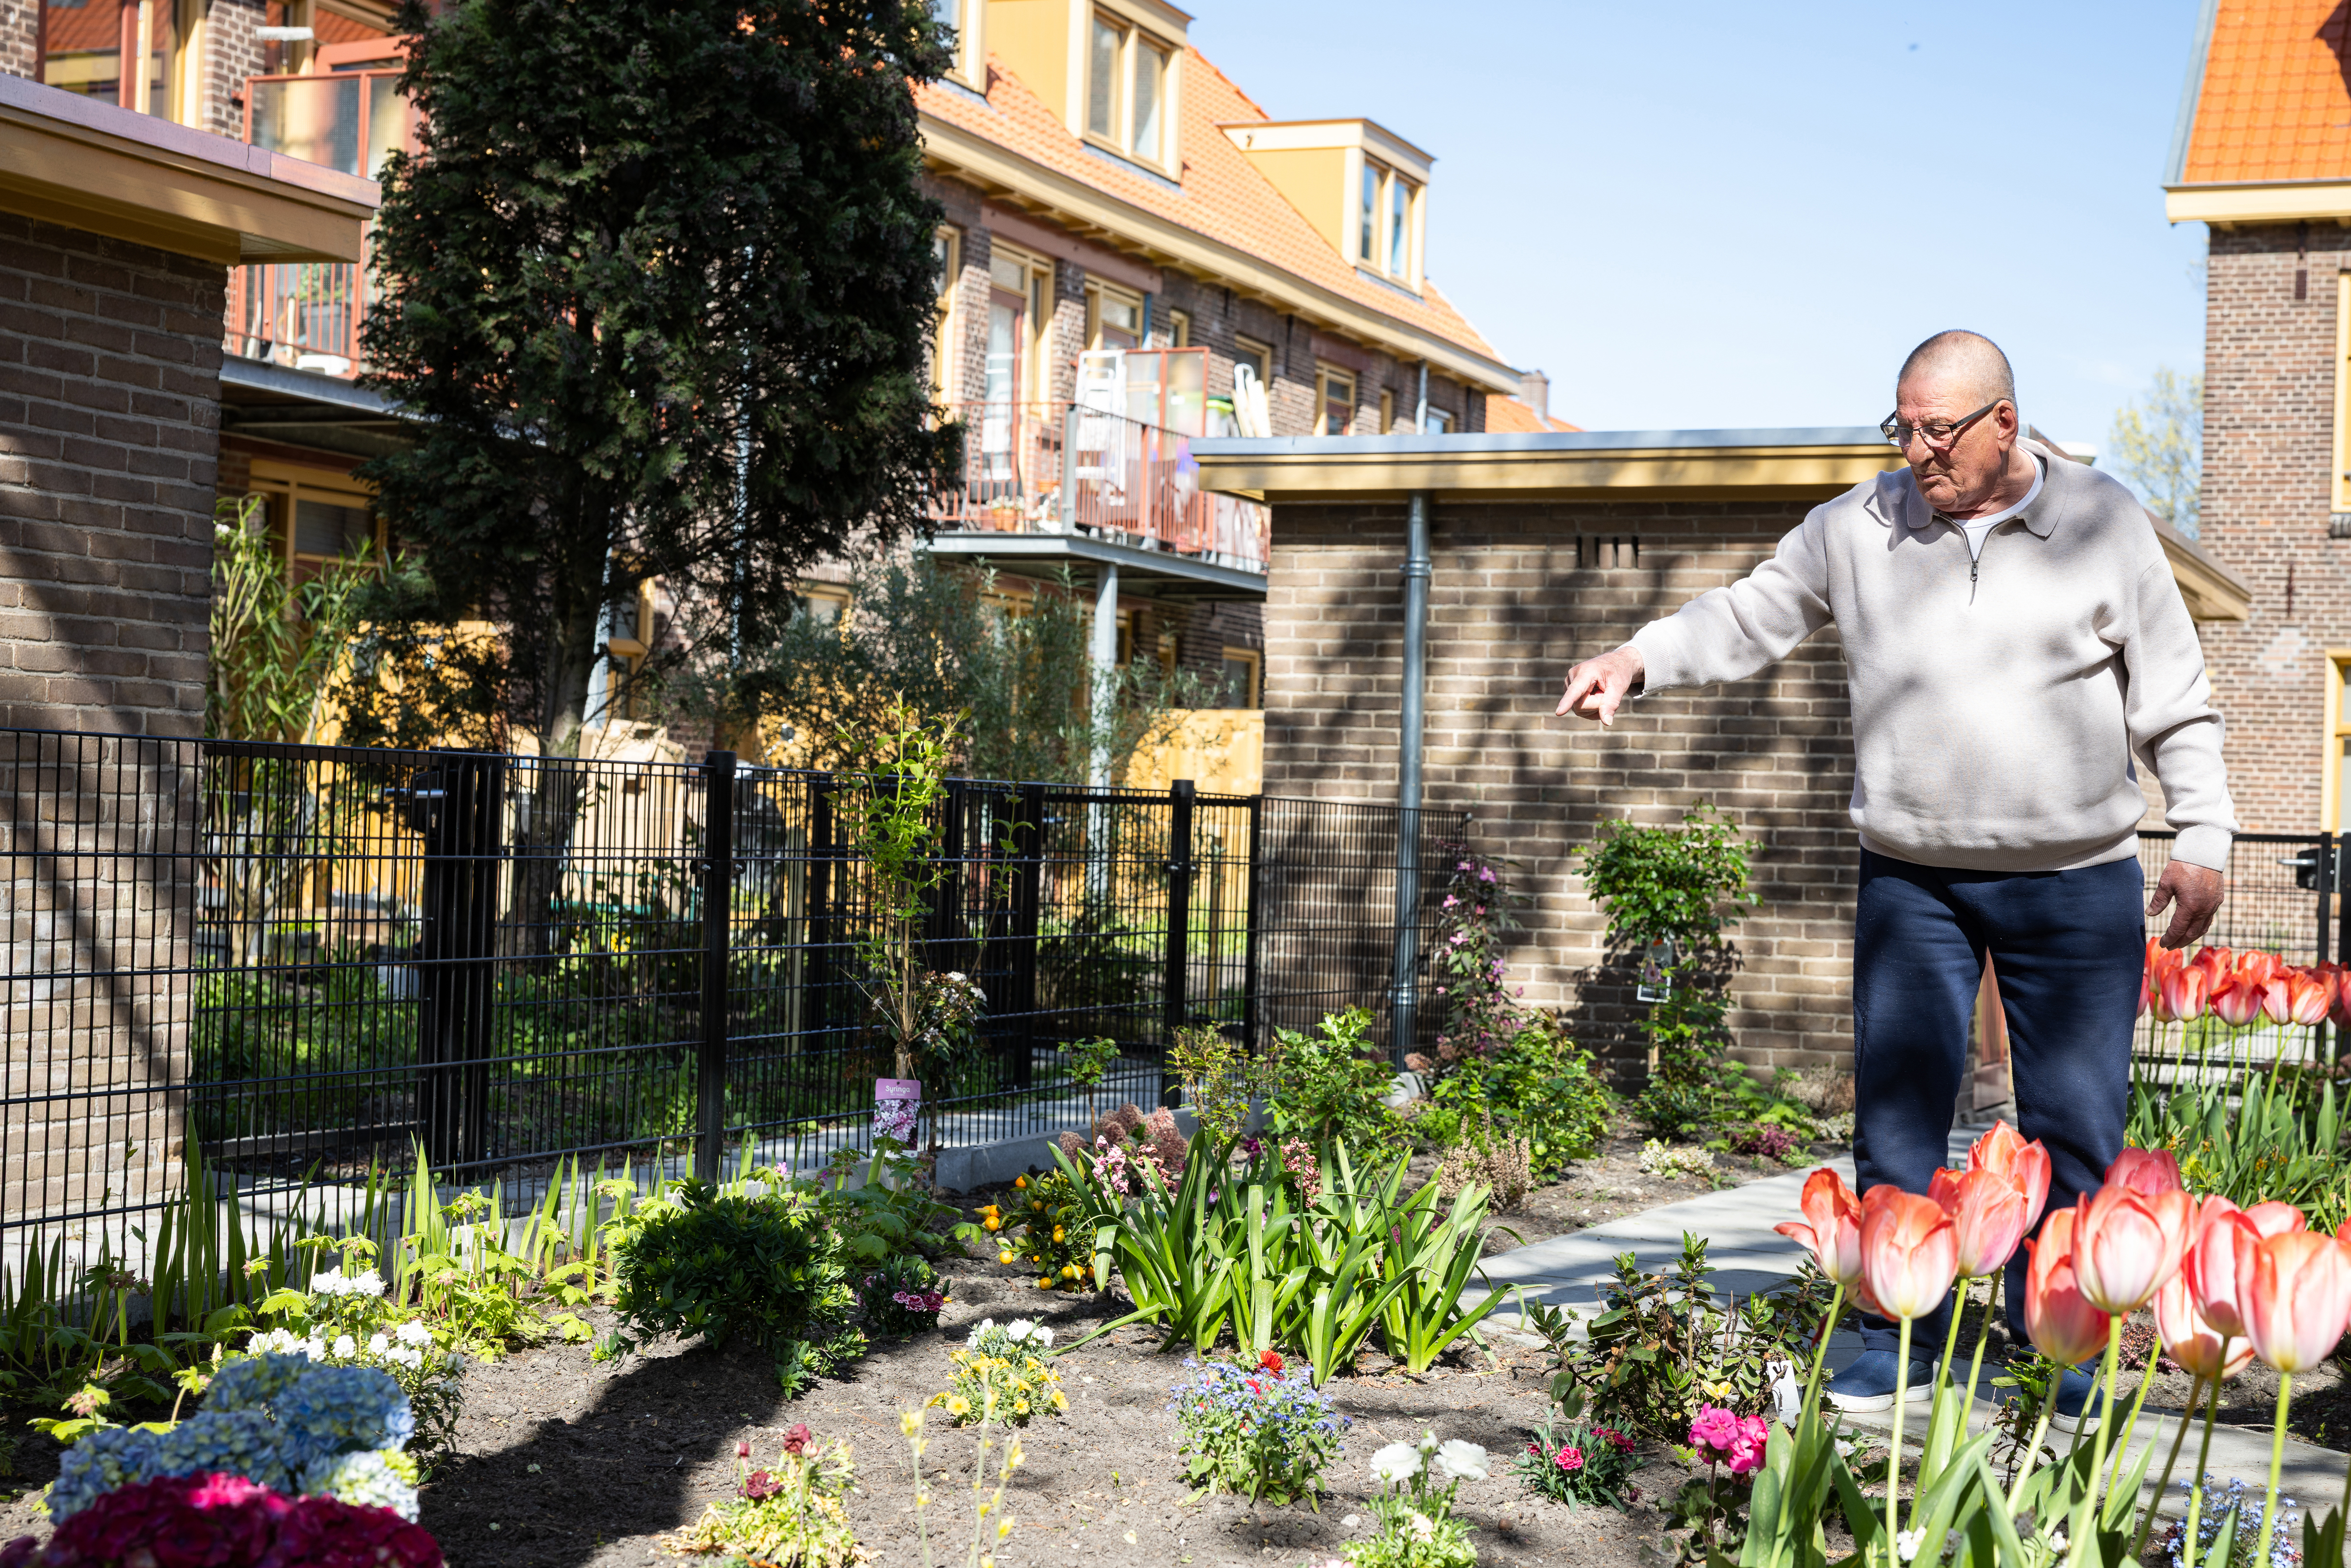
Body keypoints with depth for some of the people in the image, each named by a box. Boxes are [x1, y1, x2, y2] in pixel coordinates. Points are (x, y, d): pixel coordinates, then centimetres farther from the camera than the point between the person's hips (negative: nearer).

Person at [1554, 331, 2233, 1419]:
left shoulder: (2104, 524, 0)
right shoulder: (1856, 529, 3)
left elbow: (2174, 700, 4)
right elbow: (1746, 620, 10)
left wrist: (2202, 840, -1)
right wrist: (1638, 660, -6)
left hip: (2077, 882, -1)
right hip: (1911, 879, 1)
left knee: (2074, 1125, 3)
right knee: (1897, 1113, 0)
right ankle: (1898, 1340, 11)